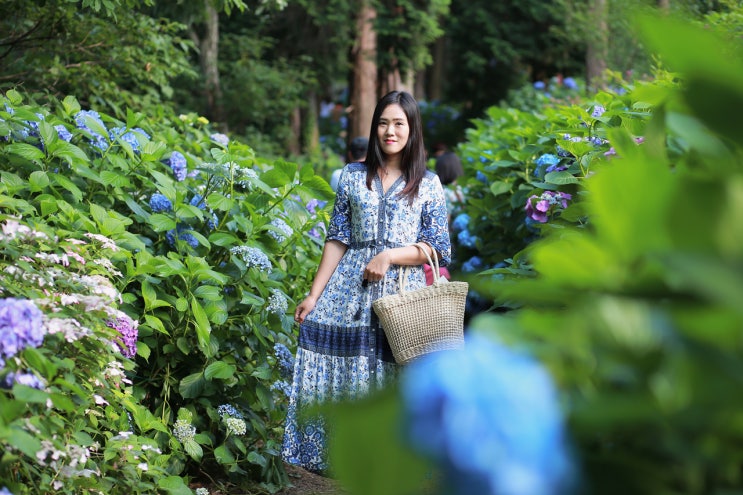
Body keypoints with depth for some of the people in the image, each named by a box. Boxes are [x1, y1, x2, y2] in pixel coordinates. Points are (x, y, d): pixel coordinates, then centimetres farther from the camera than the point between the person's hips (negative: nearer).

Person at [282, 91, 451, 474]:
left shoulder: (427, 184, 6)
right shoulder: (353, 175, 9)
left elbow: (438, 248, 1)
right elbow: (337, 240, 7)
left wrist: (389, 256, -12)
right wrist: (314, 295, 1)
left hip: (402, 294, -1)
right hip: (350, 288, 1)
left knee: (393, 377, -3)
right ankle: (330, 454, 9)